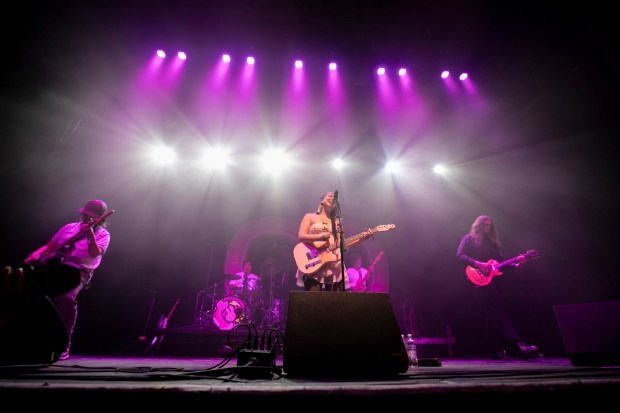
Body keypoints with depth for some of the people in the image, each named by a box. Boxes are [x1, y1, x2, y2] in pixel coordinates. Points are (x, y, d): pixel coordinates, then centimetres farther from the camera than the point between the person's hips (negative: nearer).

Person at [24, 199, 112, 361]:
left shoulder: (102, 234, 2)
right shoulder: (70, 227, 19)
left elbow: (95, 254, -15)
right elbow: (49, 246, 21)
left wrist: (90, 235, -28)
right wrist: (35, 256, 3)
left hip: (79, 272, -6)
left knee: (67, 298, -31)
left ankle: (63, 347, -18)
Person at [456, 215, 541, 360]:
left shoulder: (492, 242, 27)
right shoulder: (469, 238, 7)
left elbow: (500, 263, 20)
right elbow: (460, 255, -6)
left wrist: (515, 264, 3)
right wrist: (477, 264, -18)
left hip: (491, 280, 7)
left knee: (493, 315, 4)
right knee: (499, 309, -17)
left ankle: (496, 350, 11)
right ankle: (518, 345, -23)